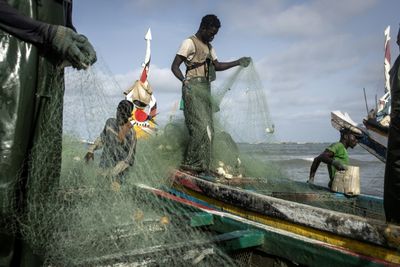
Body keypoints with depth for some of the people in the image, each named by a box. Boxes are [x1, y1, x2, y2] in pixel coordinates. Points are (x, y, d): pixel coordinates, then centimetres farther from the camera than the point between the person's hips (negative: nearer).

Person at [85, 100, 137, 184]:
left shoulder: (131, 133, -24)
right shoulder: (110, 122, -6)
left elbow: (128, 159, -20)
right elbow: (102, 138, 13)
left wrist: (111, 172, -22)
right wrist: (91, 150, 0)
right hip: (103, 166, 5)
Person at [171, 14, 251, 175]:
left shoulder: (209, 47, 24)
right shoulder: (189, 43, -1)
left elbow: (217, 65, 21)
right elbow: (174, 67, -7)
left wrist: (238, 62, 11)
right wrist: (185, 81, -25)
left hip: (205, 89, 8)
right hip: (193, 88, -8)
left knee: (207, 128, 3)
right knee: (200, 126, -16)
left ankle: (202, 164, 8)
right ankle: (191, 163, -8)